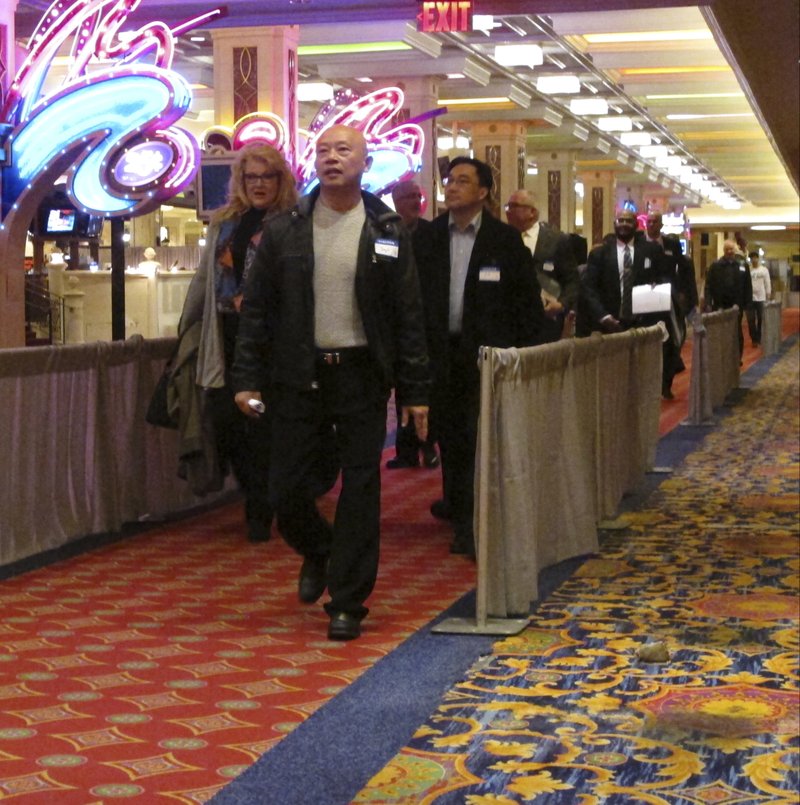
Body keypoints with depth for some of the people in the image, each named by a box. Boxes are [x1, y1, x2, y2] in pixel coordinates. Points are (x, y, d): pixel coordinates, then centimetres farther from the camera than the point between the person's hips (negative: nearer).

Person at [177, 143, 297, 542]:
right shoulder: (223, 222, 15)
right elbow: (203, 278, 22)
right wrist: (185, 325, 27)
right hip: (226, 339, 5)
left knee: (263, 427, -1)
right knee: (224, 421, 2)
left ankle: (260, 512, 12)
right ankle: (259, 499, 23)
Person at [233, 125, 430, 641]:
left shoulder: (387, 232, 1)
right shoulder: (284, 231, 3)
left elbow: (409, 314, 1)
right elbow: (257, 309, 5)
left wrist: (416, 391, -2)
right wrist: (248, 379, -2)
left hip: (362, 376, -1)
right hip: (299, 376, 1)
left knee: (360, 491, 2)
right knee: (286, 487, 4)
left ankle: (347, 602, 13)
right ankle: (318, 552, 36)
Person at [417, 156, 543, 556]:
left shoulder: (505, 238, -1)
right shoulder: (429, 236, 6)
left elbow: (528, 297, 1)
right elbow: (416, 292, 7)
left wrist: (523, 350, -5)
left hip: (487, 349, -3)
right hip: (442, 350, 3)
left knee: (480, 434, -6)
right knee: (449, 432, 12)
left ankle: (470, 522, -3)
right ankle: (456, 502, 30)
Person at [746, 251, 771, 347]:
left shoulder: (764, 270, 3)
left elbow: (767, 283, 3)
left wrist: (768, 297, -1)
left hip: (761, 298, 0)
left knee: (761, 320, 4)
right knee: (751, 320, 1)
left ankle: (760, 339, 13)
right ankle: (754, 339, 8)